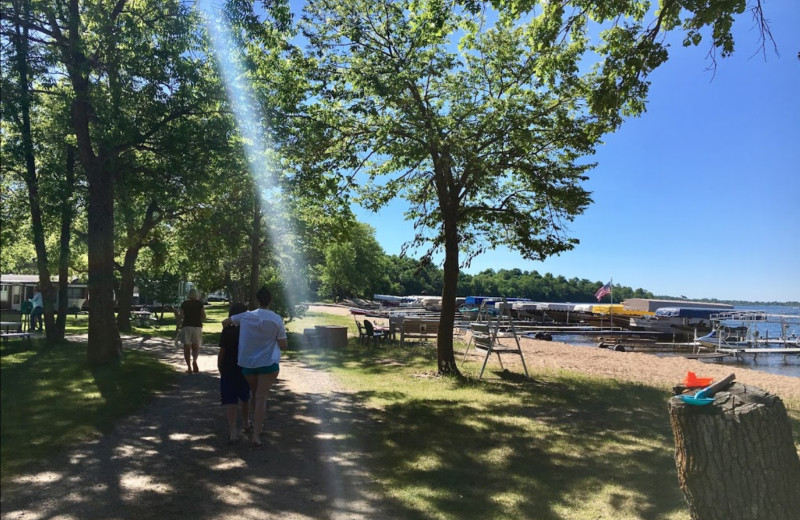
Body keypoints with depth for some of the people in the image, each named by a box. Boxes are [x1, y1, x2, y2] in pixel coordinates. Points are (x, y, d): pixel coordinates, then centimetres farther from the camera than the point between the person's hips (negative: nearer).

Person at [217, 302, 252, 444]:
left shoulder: (227, 331, -10)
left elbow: (222, 352, -10)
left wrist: (220, 368, 2)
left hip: (228, 370, -3)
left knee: (230, 401, -4)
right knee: (245, 398, 22)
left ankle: (232, 431, -15)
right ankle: (246, 424, 39)